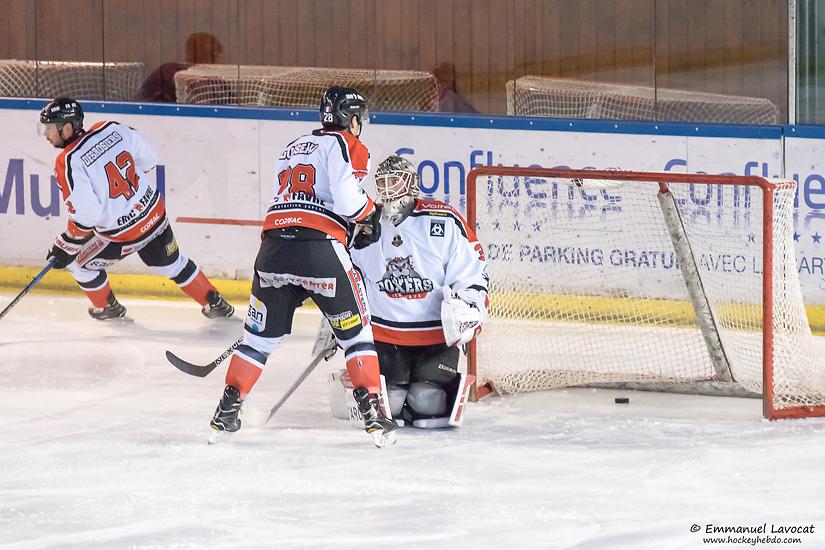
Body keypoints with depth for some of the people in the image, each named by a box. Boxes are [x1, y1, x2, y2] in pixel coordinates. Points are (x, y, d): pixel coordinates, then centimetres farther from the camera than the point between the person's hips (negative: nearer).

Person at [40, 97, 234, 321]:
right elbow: (148, 159, 6)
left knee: (80, 263, 20)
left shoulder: (68, 163, -23)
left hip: (122, 235, -6)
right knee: (171, 264, 28)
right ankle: (214, 303, 34)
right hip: (154, 213, 6)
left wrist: (64, 248, -13)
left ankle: (108, 307, 36)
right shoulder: (111, 129, -7)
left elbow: (85, 216, -25)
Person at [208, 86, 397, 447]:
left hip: (274, 245, 6)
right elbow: (347, 200, -10)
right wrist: (371, 214, 9)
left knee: (262, 334, 16)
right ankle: (372, 411, -2)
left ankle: (226, 412, 14)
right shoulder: (346, 145, 5)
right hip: (320, 247, -6)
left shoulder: (292, 149, 28)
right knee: (355, 332, 6)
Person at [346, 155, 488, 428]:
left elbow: (473, 271, -5)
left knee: (427, 403, -7)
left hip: (437, 331, -2)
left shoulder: (444, 222, -9)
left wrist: (469, 310, -20)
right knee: (388, 402, -7)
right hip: (384, 332, 2)